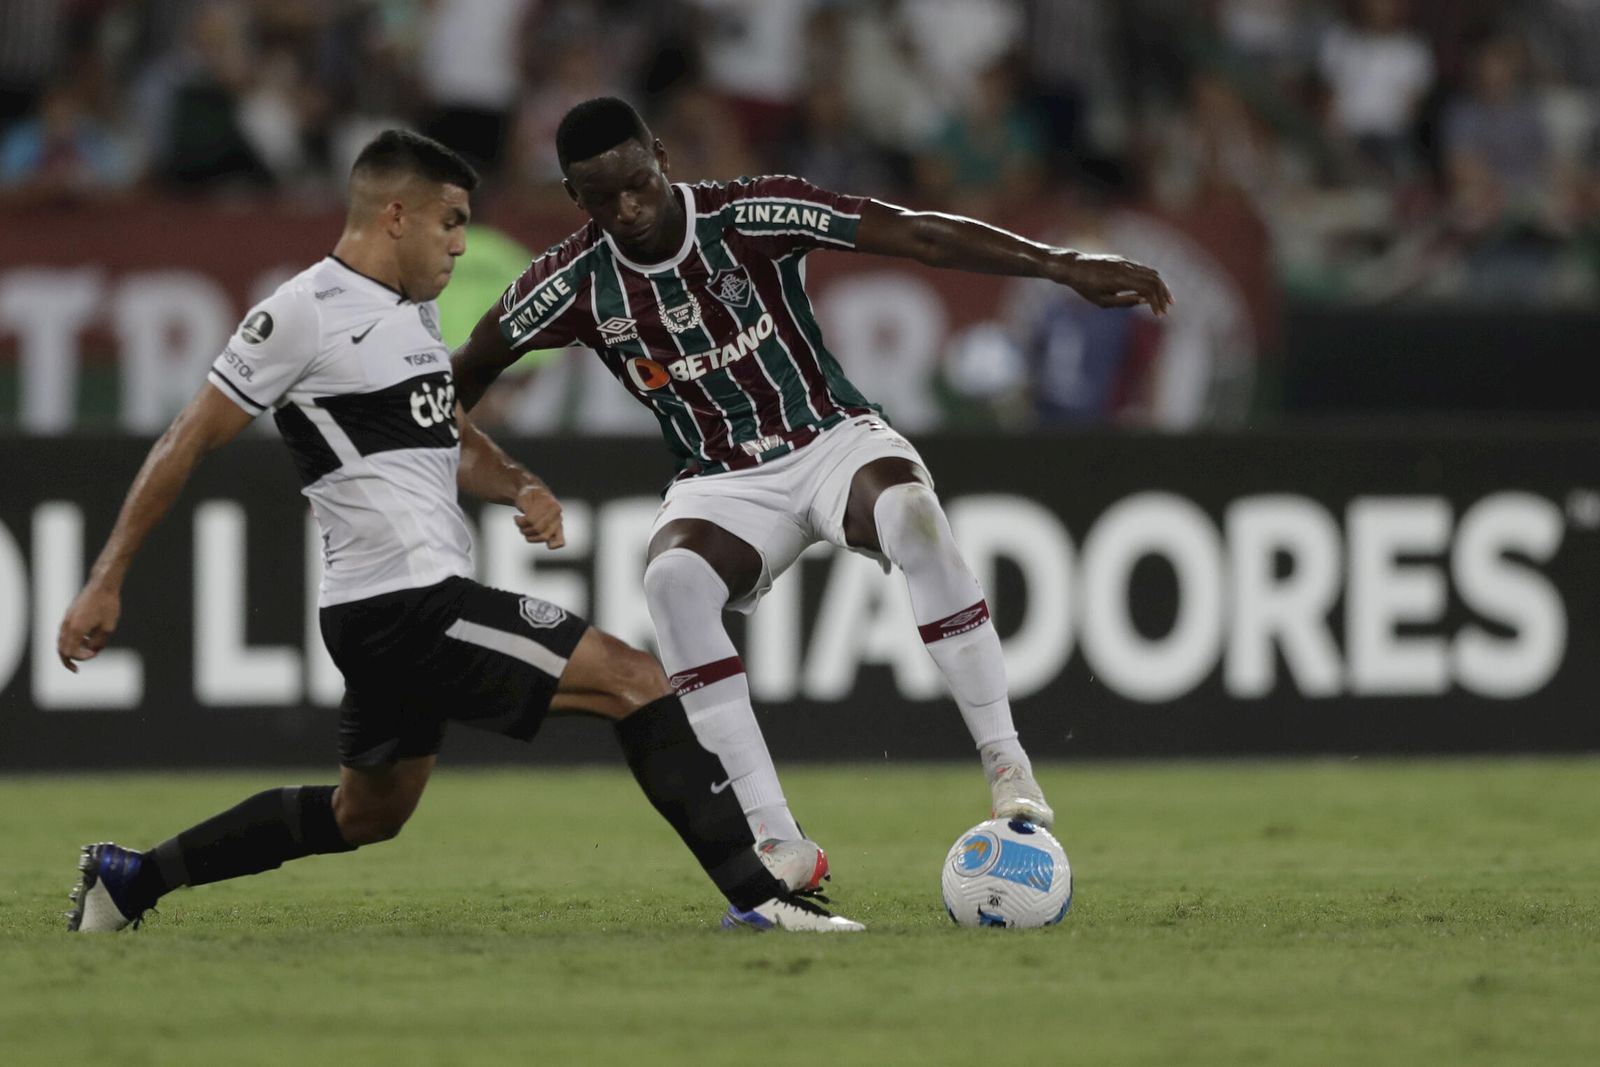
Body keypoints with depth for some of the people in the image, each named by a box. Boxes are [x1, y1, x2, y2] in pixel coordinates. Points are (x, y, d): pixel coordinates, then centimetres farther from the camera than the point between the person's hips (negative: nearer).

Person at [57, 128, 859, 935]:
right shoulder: (303, 313, -12)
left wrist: (521, 489, 5)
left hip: (402, 613, 11)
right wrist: (106, 582, -8)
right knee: (634, 681, -14)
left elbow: (452, 440, 27)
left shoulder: (414, 307, 16)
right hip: (405, 605, -11)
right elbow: (187, 444, -9)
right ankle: (755, 895, -16)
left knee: (364, 816, 23)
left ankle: (125, 879, 31)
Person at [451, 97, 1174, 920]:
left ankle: (1007, 769, -28)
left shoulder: (749, 217, -15)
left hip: (833, 442, -2)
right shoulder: (575, 284, -8)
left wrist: (1061, 266, -26)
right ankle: (778, 842, -33)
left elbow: (913, 234, -20)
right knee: (674, 577, -33)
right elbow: (471, 366, 9)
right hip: (722, 485, 2)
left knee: (911, 513, -37)